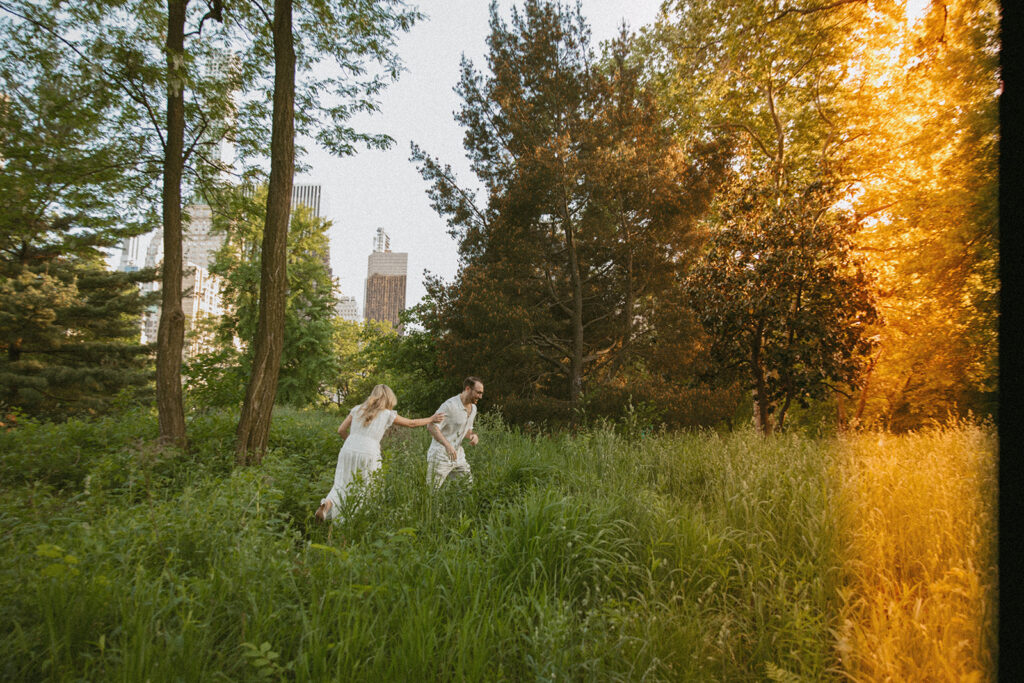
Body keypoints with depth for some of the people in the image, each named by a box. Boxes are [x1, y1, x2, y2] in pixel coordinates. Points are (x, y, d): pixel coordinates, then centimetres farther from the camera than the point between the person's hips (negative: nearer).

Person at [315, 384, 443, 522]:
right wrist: (431, 420, 29)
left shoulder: (357, 409, 13)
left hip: (348, 450, 3)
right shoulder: (387, 414, 4)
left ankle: (327, 504, -17)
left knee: (341, 485, 8)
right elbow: (411, 423, 15)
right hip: (368, 454, -3)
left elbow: (341, 430, 14)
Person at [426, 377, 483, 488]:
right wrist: (447, 445, -38)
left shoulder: (473, 408, 8)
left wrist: (473, 436, -4)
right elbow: (431, 427, -26)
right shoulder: (450, 405, -19)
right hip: (440, 457, -7)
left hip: (458, 455, 7)